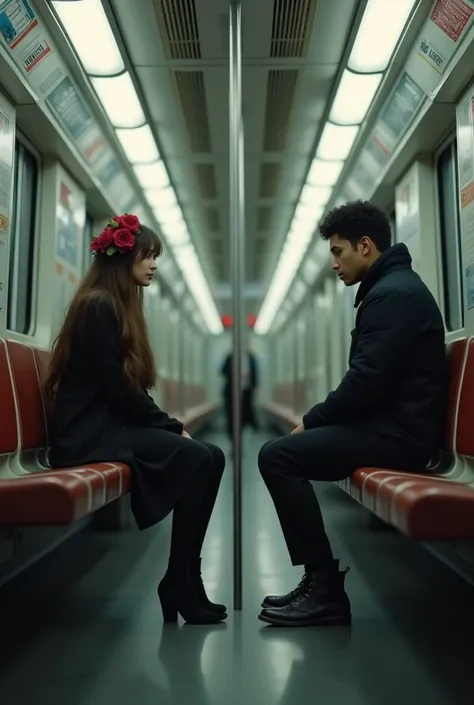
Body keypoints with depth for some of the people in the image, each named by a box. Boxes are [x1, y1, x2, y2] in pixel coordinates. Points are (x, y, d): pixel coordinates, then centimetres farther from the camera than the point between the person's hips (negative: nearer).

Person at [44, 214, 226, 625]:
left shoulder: (118, 307, 17)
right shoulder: (99, 306, -12)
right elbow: (117, 388, -18)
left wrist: (169, 425, 0)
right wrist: (173, 426, -10)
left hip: (112, 422, 9)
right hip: (91, 432, -9)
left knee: (211, 457, -8)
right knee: (198, 459, -22)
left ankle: (185, 579, -6)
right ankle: (181, 584, -10)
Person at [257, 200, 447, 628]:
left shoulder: (393, 293, -14)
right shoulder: (394, 287, 19)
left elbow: (367, 380, -23)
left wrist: (312, 420, -10)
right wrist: (316, 420, 8)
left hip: (397, 432, -11)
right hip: (392, 424, 11)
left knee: (278, 457, -16)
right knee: (288, 452, 10)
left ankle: (326, 590, -9)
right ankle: (319, 581, 11)